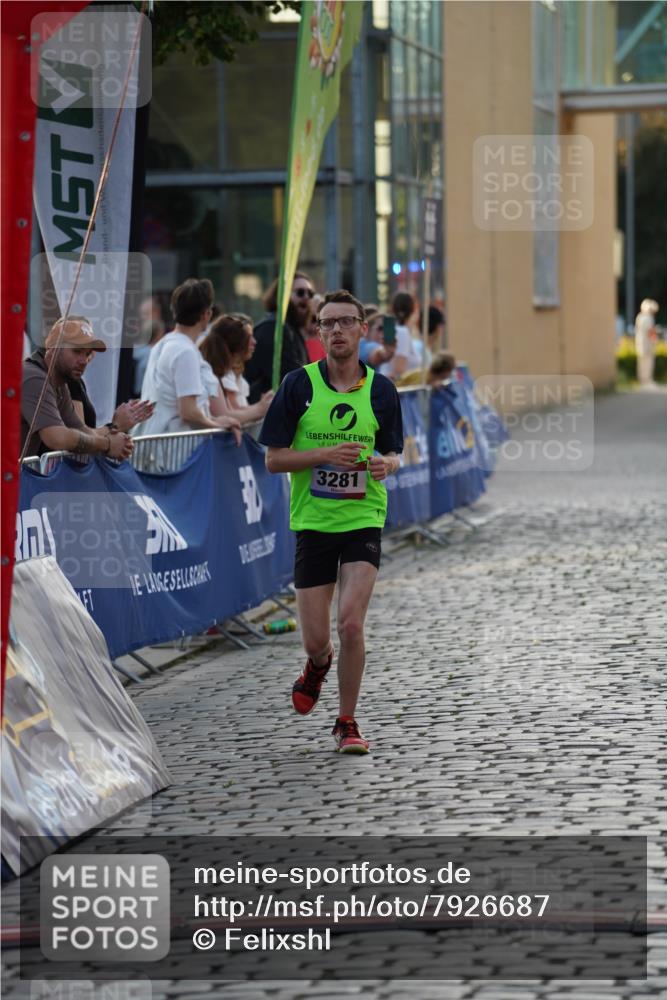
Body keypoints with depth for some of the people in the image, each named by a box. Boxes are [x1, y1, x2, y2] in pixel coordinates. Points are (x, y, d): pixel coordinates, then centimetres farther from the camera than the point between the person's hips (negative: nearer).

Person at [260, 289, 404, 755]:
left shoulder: (381, 389, 2)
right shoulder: (298, 384, -3)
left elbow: (394, 453, 12)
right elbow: (273, 459, -3)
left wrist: (386, 464, -12)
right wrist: (326, 454, -18)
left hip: (364, 520, 0)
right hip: (313, 523, 0)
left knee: (351, 623, -15)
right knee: (316, 640, 2)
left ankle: (347, 723, 3)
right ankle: (319, 664, 41)